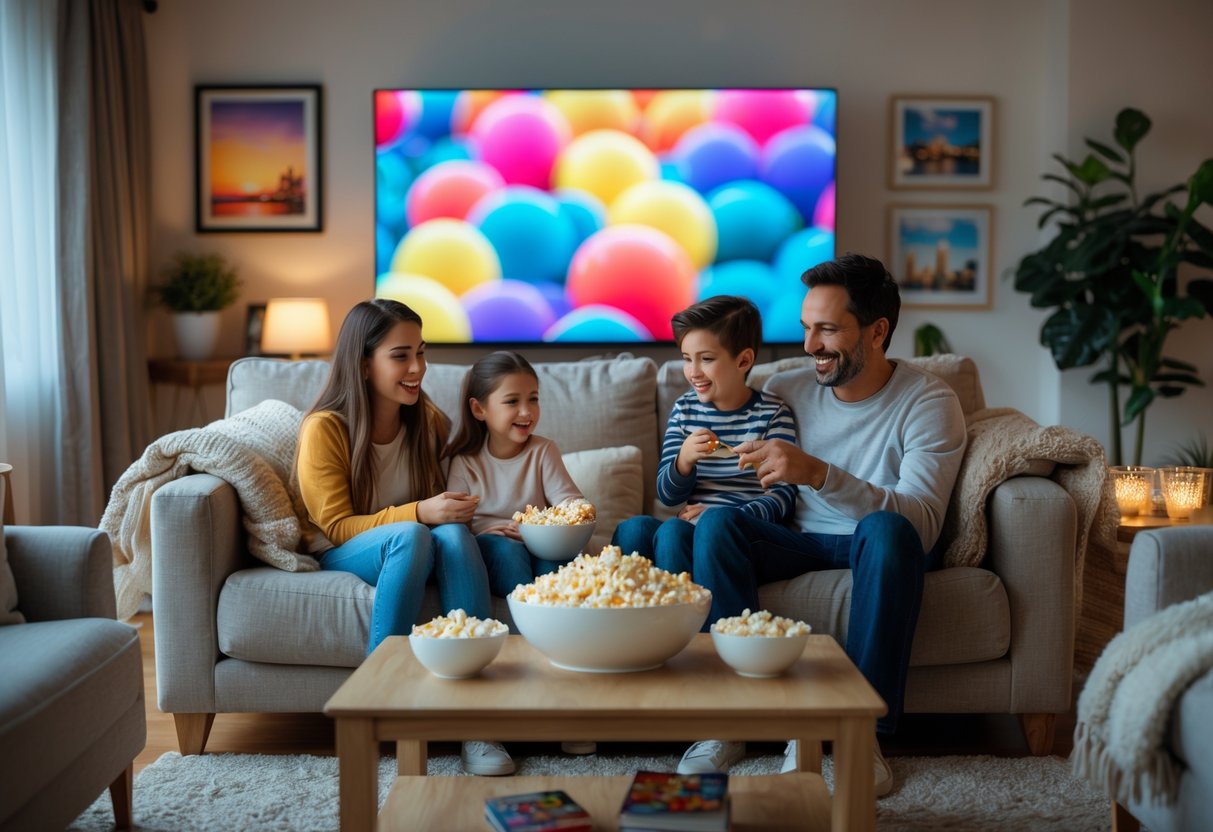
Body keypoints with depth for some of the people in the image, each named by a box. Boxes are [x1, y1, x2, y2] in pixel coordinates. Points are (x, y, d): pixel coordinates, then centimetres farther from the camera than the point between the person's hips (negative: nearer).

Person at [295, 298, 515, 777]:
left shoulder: (429, 421, 1)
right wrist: (418, 514, -29)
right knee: (410, 536, -36)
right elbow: (337, 527, -14)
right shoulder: (324, 429, -13)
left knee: (455, 534, -32)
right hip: (342, 557, -3)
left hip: (419, 548, 4)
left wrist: (452, 513, -11)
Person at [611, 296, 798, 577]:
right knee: (633, 528, -27)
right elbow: (667, 495, 10)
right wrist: (684, 461, -13)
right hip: (694, 522, 4)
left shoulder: (772, 414, 0)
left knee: (672, 531, -32)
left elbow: (783, 494, -5)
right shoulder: (684, 409, 12)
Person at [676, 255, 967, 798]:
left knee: (889, 529, -37)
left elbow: (922, 523, -26)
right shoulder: (785, 391, 3)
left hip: (877, 550, -3)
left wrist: (819, 474, -40)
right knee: (718, 522, -25)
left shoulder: (929, 402, -10)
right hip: (799, 544, 3)